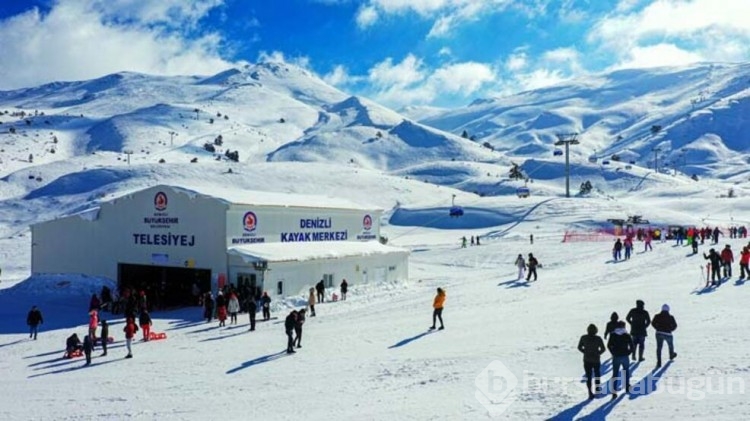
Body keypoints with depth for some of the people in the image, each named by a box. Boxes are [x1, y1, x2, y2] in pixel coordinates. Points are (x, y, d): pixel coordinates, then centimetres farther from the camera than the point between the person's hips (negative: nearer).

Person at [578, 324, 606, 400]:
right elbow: (603, 349, -8)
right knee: (597, 375, 21)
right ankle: (597, 390, 28)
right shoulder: (598, 338, -14)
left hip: (587, 360, 1)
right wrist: (598, 353, 8)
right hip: (596, 360, -1)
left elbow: (579, 347, 1)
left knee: (588, 377, 6)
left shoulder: (583, 338, -8)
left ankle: (590, 392, -2)